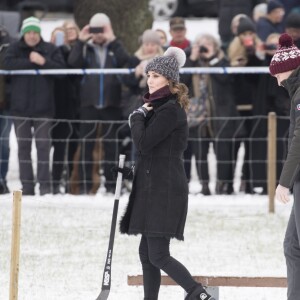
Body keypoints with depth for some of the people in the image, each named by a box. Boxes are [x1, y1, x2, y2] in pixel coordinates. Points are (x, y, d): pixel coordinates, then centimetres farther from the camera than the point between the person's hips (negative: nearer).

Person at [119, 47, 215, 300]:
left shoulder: (171, 110, -13)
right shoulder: (158, 107, 18)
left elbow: (143, 143, -18)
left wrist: (138, 117, -4)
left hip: (165, 189, -10)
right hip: (152, 187, 10)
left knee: (158, 256, -13)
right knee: (147, 253, 11)